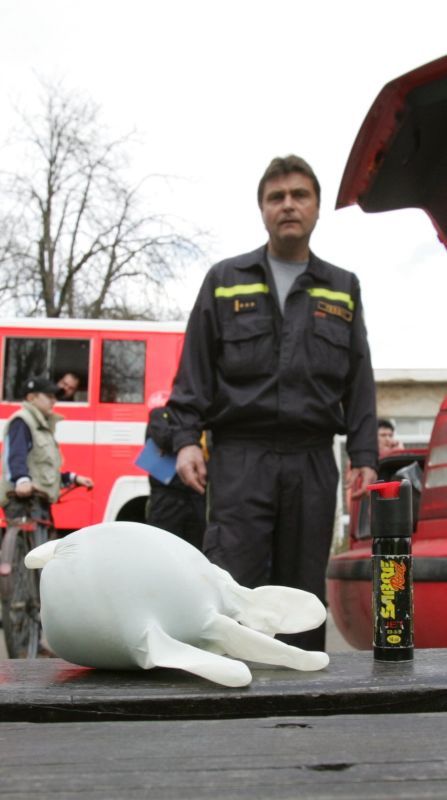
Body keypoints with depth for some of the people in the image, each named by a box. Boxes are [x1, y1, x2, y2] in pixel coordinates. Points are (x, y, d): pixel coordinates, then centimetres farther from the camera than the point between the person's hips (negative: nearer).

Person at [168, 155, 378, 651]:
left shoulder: (343, 289, 15)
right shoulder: (225, 281, 10)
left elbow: (359, 382, 11)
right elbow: (195, 369, 6)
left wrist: (364, 455, 2)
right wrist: (186, 439, -6)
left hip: (313, 462, 2)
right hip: (241, 458, -2)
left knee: (303, 592, 6)